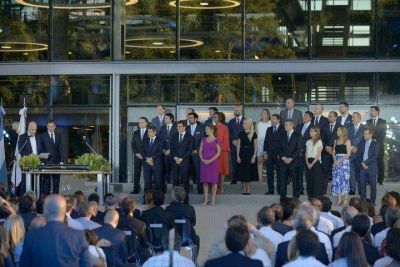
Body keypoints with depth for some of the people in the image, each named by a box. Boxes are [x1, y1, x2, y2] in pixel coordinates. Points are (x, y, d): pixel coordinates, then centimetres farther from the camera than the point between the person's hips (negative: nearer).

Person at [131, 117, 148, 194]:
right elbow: (132, 145, 11)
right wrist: (136, 153, -5)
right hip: (137, 156, 3)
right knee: (136, 173, -1)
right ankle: (136, 189, 2)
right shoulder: (135, 133, 14)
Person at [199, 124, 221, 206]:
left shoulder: (216, 140, 0)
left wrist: (210, 160, -14)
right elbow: (200, 151, 10)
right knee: (205, 181, 2)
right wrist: (202, 159, -8)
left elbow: (218, 152, -5)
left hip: (213, 162, -4)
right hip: (204, 162, 4)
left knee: (213, 181, -2)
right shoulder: (203, 140, 11)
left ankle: (213, 200, 3)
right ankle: (206, 199, 8)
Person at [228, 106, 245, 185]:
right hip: (234, 145, 3)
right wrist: (233, 140, -5)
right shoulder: (231, 121, 14)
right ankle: (234, 179, 5)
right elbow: (229, 133, 11)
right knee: (234, 162, 1)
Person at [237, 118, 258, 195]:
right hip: (242, 153, 2)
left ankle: (248, 189, 10)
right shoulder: (241, 134, 5)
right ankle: (244, 189, 9)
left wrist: (254, 156, -9)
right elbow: (238, 145, 5)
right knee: (242, 172, 1)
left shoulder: (253, 134, -1)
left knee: (249, 171, 0)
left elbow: (255, 146, -2)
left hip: (250, 153, -2)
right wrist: (238, 156, -2)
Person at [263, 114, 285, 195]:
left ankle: (280, 190, 5)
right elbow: (266, 141, 14)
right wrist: (265, 152, 4)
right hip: (269, 154, 4)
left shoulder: (283, 129, -1)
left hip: (279, 154, -4)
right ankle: (270, 190, 6)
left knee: (279, 172, -1)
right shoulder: (269, 129, 15)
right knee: (269, 172, 2)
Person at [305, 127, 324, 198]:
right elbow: (306, 153, 11)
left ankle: (317, 197, -5)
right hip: (309, 163, 6)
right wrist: (307, 162, -4)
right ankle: (310, 197, 9)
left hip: (316, 163, -6)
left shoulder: (319, 142, -4)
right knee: (309, 181, 4)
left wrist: (312, 164, -14)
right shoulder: (308, 142, 14)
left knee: (316, 181, -7)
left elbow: (318, 155, -9)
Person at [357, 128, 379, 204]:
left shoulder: (375, 144, -1)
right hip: (362, 167, 4)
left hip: (372, 167, -4)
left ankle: (372, 201, 5)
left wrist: (366, 162, -14)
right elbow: (358, 155, 8)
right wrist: (362, 163, -8)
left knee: (373, 185, 0)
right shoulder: (361, 143, 12)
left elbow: (375, 156, -9)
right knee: (362, 184, 2)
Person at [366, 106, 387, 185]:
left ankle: (380, 180, 3)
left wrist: (377, 141, -11)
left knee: (380, 162, -1)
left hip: (379, 145, -1)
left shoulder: (383, 121, 7)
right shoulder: (368, 121, 14)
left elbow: (383, 134, 0)